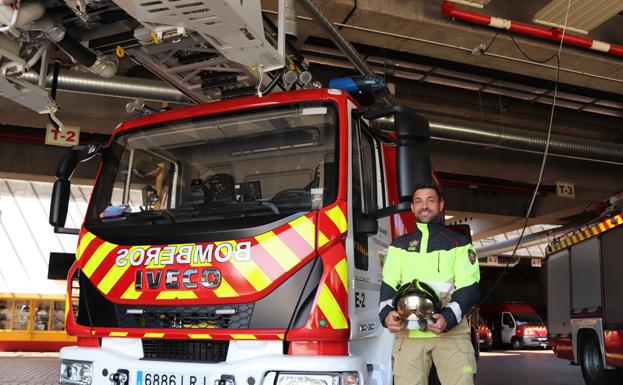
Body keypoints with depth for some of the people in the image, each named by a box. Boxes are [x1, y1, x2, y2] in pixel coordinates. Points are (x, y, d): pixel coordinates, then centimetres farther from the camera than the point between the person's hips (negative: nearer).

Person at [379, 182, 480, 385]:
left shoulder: (459, 243, 11)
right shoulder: (399, 245, 18)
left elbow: (469, 288, 1)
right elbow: (388, 285, 10)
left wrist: (448, 318, -16)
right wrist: (386, 313, -11)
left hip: (451, 331, -1)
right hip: (407, 333, 2)